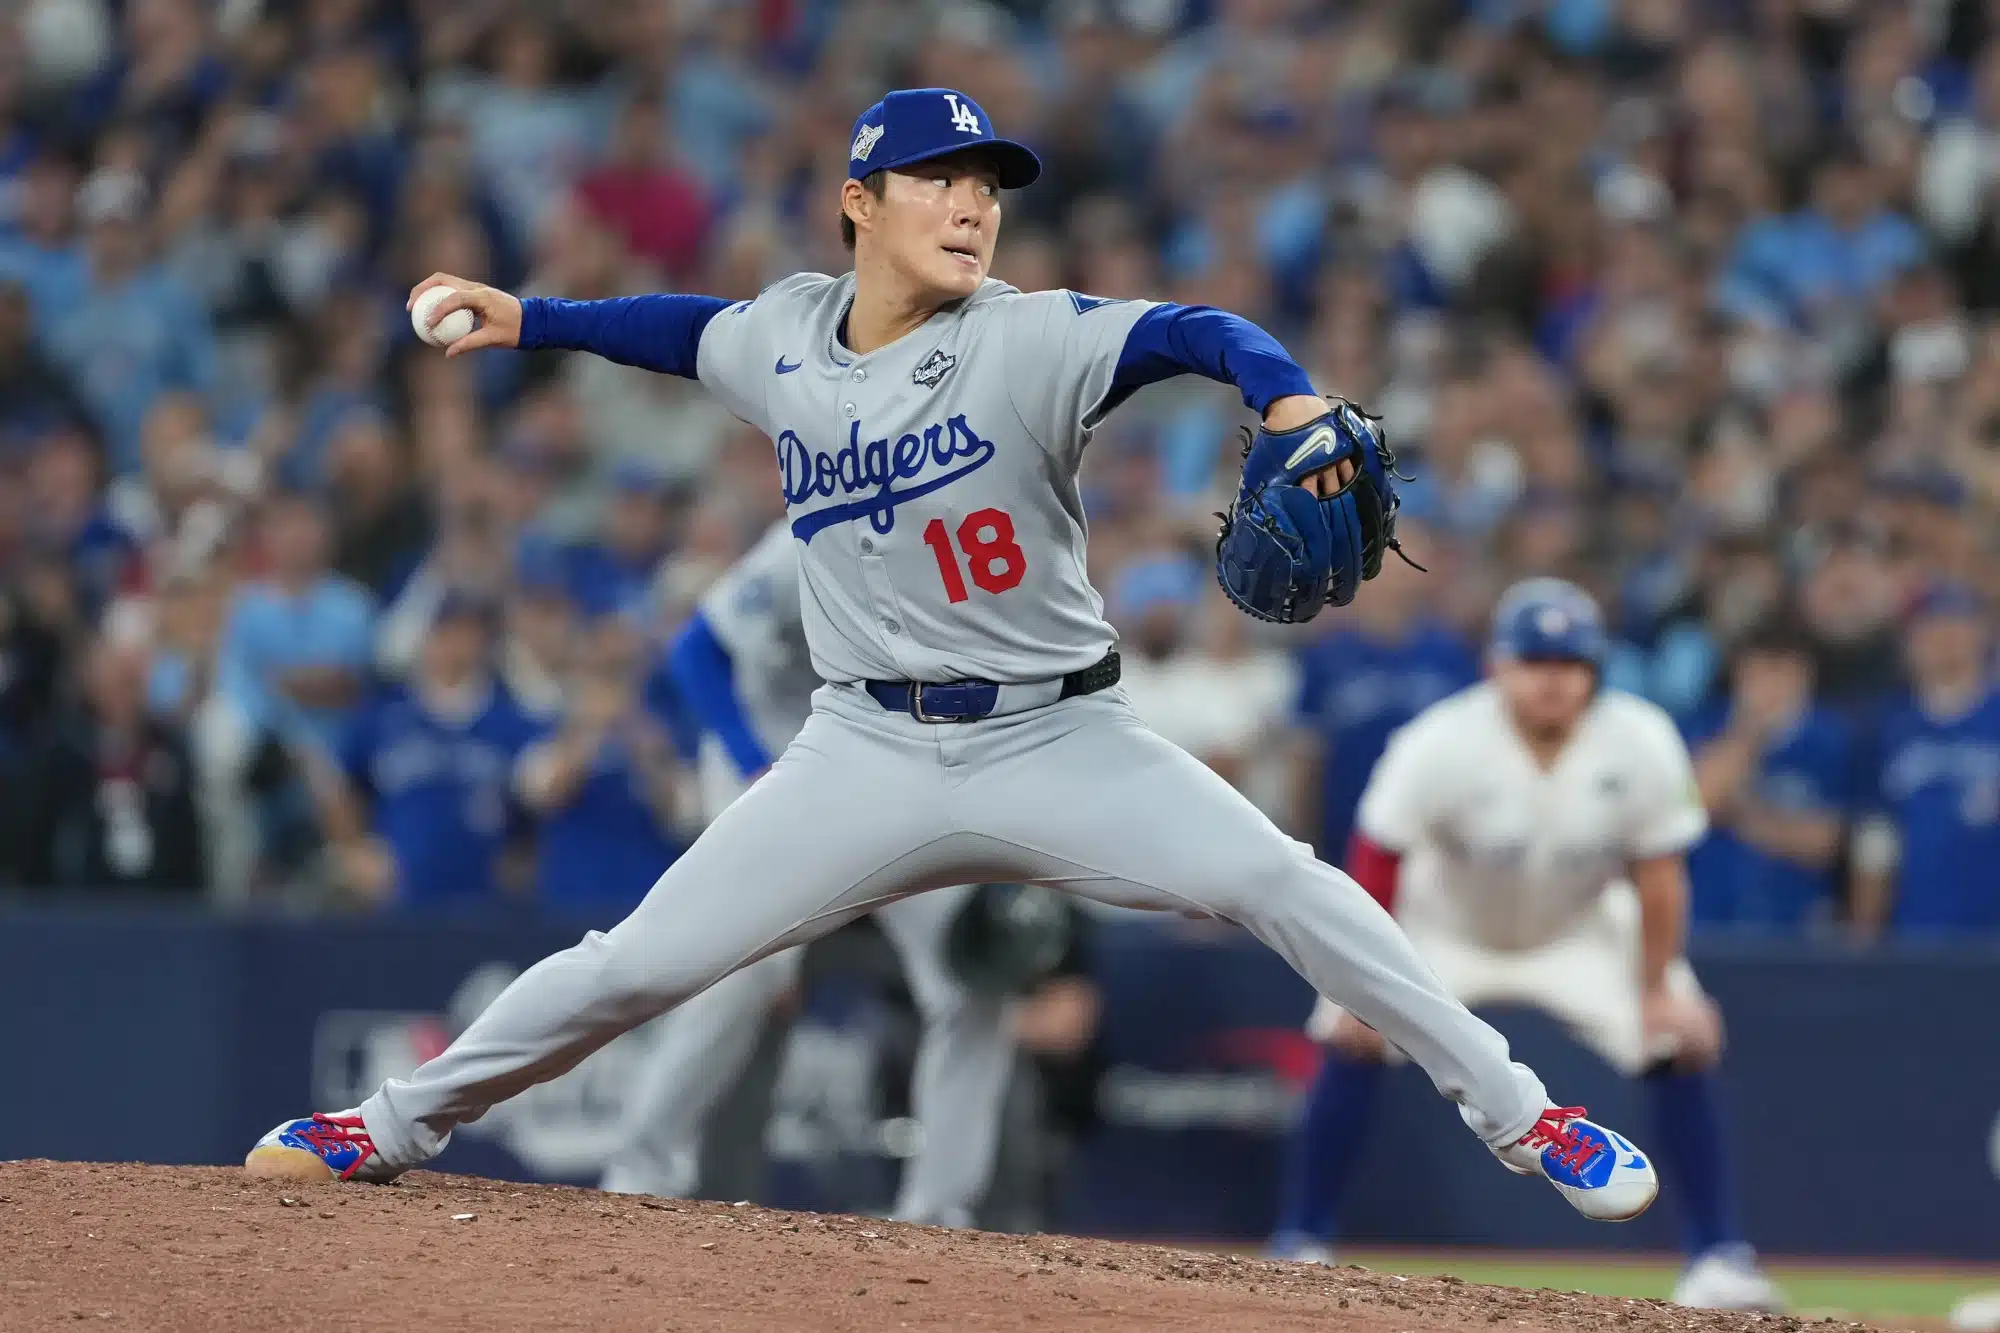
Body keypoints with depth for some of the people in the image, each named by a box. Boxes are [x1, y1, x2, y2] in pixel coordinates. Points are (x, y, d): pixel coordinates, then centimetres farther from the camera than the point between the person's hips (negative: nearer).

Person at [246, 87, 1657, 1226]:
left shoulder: (1031, 339, -12)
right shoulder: (786, 335, 2)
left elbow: (1196, 333, -27)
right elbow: (687, 328, 25)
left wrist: (1293, 406, -46)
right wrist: (526, 318, 23)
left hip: (1056, 739, -3)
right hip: (866, 754, 3)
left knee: (1273, 878, -22)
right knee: (640, 964, 0)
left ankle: (1515, 1114, -13)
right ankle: (396, 1127, 19)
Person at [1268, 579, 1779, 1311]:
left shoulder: (1643, 745, -25)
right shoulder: (1438, 747, -31)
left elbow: (1658, 878, -16)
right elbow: (1374, 870, -24)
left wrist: (1657, 990, -14)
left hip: (1585, 931, 2)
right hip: (1445, 925, -2)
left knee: (1681, 1045, -13)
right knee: (1354, 1042, -21)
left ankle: (1719, 1258, -5)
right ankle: (1300, 1245, -8)